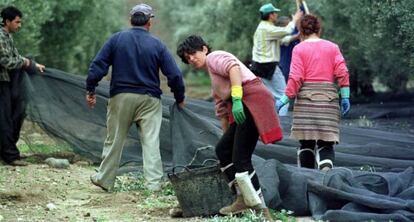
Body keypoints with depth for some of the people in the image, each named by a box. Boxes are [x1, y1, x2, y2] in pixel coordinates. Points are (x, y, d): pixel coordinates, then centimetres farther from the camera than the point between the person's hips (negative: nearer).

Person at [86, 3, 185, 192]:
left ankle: (104, 179, 21)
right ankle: (153, 183, -2)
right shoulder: (157, 45, -1)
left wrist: (90, 90, 5)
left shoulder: (116, 39, 0)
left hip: (121, 97, 1)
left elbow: (98, 65, -4)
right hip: (149, 99, -1)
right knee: (151, 142, 1)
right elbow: (174, 74, -1)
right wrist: (180, 98, 12)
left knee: (114, 140, 11)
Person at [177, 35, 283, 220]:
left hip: (252, 100, -10)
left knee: (241, 158, -12)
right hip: (243, 109, 10)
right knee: (222, 149, 12)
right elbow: (222, 111, 32)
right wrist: (228, 136, 31)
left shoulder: (214, 57, 4)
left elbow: (234, 68, -17)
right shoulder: (214, 82, 31)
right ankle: (243, 198, 11)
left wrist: (236, 99, -26)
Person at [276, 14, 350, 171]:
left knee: (306, 141, 5)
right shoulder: (332, 47, 9)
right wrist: (345, 97, 4)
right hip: (329, 97, 1)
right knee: (325, 142, 0)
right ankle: (326, 168, -27)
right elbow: (342, 73, 1)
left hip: (306, 96, -1)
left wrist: (286, 98, -2)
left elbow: (296, 77, -7)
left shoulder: (299, 49, 2)